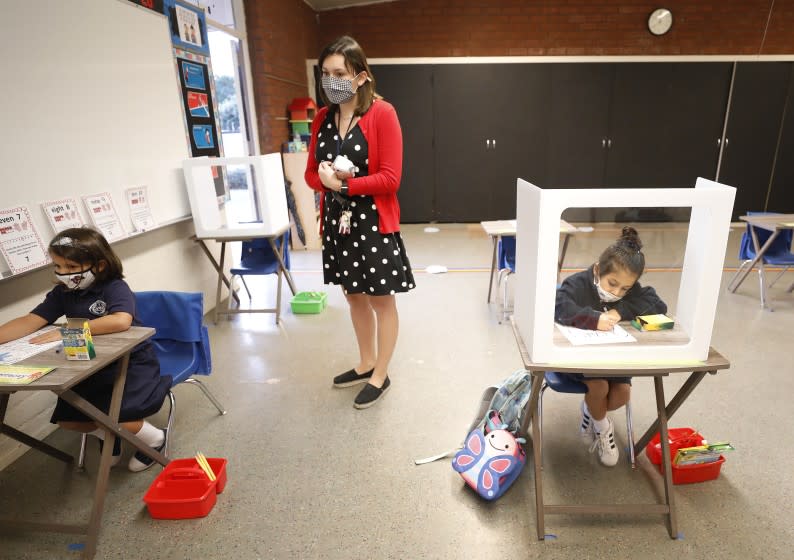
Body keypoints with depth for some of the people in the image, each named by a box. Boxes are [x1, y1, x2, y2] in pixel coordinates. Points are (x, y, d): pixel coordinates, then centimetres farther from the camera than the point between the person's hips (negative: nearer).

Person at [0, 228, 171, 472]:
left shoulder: (115, 287, -19)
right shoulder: (62, 293, 1)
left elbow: (121, 321, -38)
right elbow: (29, 322, -8)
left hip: (131, 363, -7)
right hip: (92, 367, 7)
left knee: (118, 419, -21)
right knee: (66, 420, 1)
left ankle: (154, 438, 10)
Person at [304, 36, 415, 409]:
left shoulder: (382, 113, -11)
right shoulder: (322, 118, 7)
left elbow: (390, 178, -17)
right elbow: (311, 174, 9)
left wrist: (344, 185, -18)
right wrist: (328, 178, -13)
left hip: (374, 222, -6)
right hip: (337, 221, 7)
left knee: (381, 300, 7)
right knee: (354, 296, 18)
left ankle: (380, 376, 24)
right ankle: (365, 364, 38)